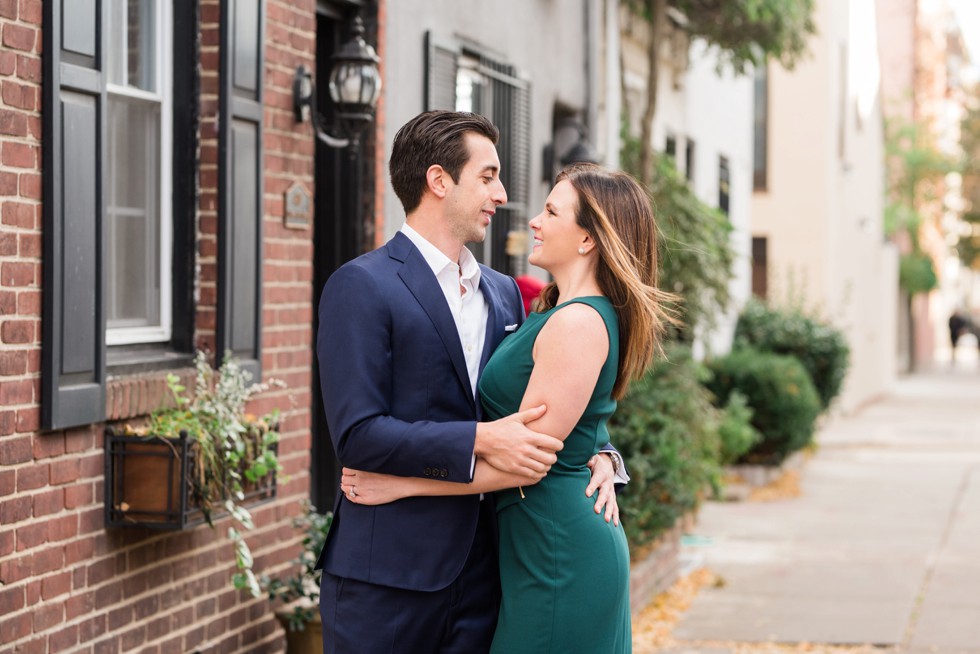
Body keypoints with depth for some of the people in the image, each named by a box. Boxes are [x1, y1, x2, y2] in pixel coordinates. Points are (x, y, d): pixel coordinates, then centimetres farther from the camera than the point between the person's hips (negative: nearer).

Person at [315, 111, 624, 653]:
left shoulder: (503, 293, 16)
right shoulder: (360, 287, -7)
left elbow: (535, 412, 21)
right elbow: (356, 434, -15)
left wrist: (597, 453, 1)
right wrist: (479, 441, -22)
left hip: (482, 568, 6)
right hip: (388, 576, -6)